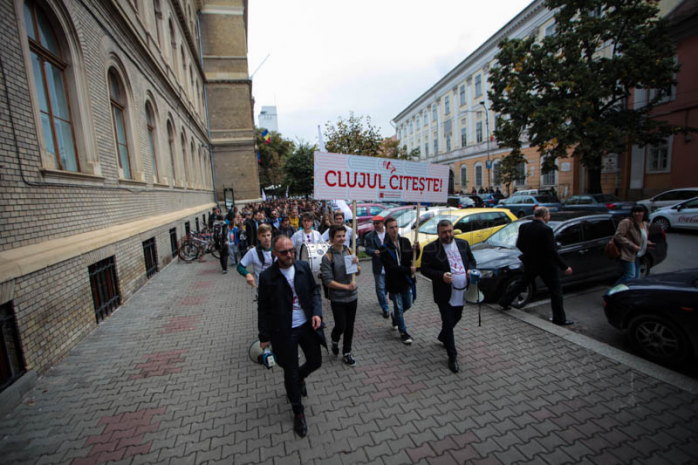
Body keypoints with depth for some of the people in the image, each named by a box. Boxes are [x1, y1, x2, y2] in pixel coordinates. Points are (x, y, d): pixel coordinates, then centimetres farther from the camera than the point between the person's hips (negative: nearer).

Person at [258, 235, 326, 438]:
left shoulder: (303, 267, -6)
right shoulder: (267, 276, -14)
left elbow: (314, 290, 5)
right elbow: (263, 309, -6)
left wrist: (317, 312, -9)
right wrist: (264, 336, -2)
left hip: (307, 326, 3)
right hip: (284, 331, -3)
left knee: (315, 362, 16)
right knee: (290, 372, 12)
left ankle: (299, 378, 52)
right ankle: (298, 413, 36)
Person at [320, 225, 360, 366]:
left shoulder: (349, 251, 1)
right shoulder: (327, 257, -14)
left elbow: (358, 273, 4)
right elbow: (328, 281, -16)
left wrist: (356, 264, -17)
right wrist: (346, 287, -20)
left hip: (352, 296, 4)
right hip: (337, 299, -4)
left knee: (349, 327, 13)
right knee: (341, 326, 2)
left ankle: (347, 353, 33)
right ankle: (334, 340, 37)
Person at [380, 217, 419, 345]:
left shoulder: (405, 241, -1)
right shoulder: (385, 248, -16)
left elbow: (412, 258, 8)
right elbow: (391, 267, -21)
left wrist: (416, 250, -12)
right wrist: (408, 270, -25)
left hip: (406, 280, 5)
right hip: (394, 282, -5)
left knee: (407, 305, 19)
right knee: (399, 307, 8)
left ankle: (395, 316, 50)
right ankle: (403, 333, 27)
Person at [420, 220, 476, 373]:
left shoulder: (463, 244, 5)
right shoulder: (430, 249, -10)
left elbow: (472, 260, 16)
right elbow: (425, 269, -10)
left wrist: (470, 269, -6)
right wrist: (441, 275, -24)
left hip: (462, 291, 6)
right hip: (445, 294, -6)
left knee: (456, 318, 22)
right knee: (448, 323, 1)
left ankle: (443, 337, 50)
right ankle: (452, 356, 15)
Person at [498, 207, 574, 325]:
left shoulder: (524, 227, -4)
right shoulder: (546, 230, -21)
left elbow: (519, 245, 4)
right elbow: (552, 251, -21)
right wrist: (564, 267, -14)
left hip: (530, 263, 6)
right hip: (546, 266, -5)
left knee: (522, 283, 22)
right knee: (556, 291, 8)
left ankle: (504, 302, 24)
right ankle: (559, 319, 16)